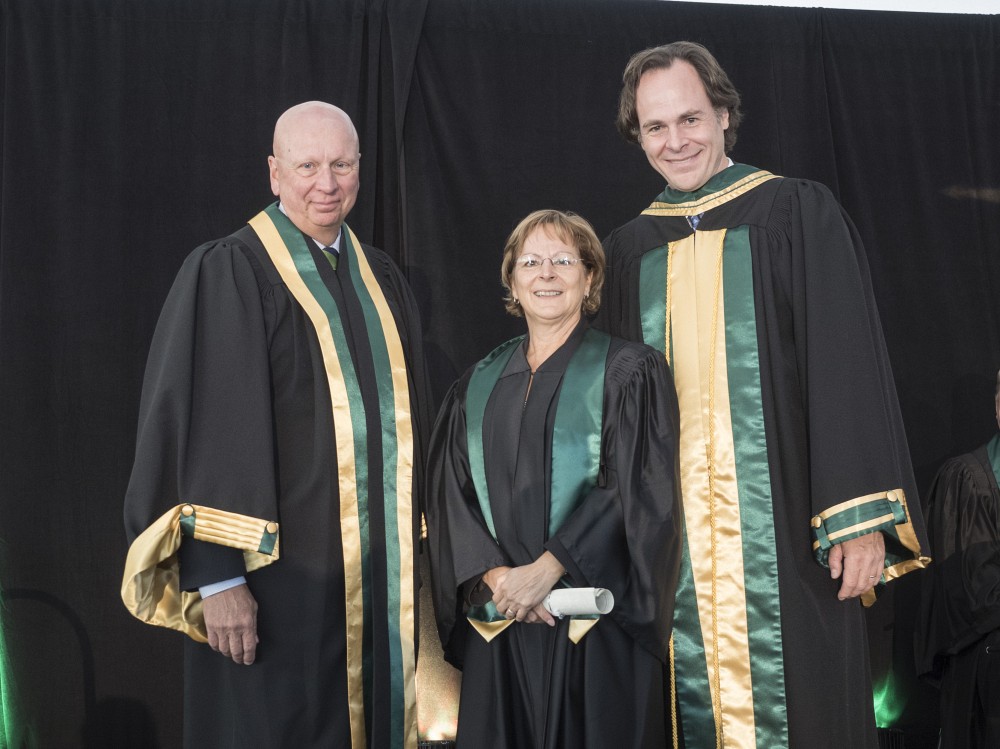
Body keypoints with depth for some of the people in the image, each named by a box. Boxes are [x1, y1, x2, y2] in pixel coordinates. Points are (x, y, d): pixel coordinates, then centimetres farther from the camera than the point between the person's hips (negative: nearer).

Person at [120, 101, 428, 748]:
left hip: (379, 574, 6)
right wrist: (215, 576, -19)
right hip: (278, 572, -6)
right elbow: (201, 429, -13)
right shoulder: (227, 274, -8)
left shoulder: (381, 279, 11)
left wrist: (409, 549, 14)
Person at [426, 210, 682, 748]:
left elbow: (635, 492, -9)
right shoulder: (478, 386, 13)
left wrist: (545, 570, -15)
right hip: (498, 627, 3)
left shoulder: (628, 373, 1)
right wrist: (494, 576, -10)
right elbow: (451, 495, 7)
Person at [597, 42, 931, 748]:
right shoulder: (629, 248, 12)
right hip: (669, 542, 3)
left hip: (782, 532, -3)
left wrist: (862, 517, -13)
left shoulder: (798, 213, 1)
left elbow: (850, 368, -5)